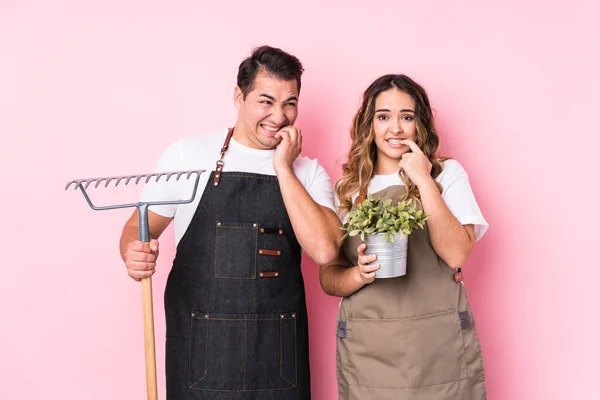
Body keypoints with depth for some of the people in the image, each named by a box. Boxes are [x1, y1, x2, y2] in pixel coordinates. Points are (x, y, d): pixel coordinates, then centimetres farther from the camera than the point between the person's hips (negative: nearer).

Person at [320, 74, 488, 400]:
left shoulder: (448, 174, 3)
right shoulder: (347, 190, 6)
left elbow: (456, 255, -11)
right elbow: (328, 277, 4)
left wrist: (424, 181, -13)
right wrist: (360, 274, -17)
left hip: (439, 346, -1)